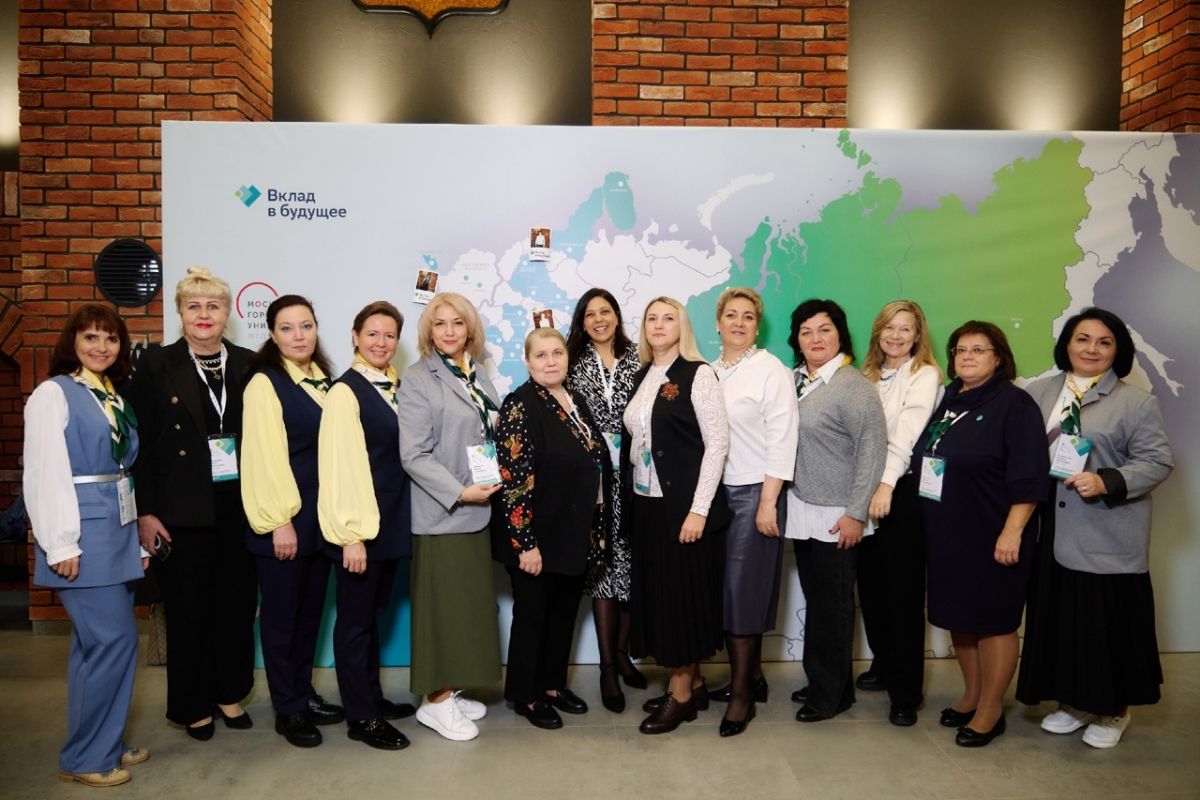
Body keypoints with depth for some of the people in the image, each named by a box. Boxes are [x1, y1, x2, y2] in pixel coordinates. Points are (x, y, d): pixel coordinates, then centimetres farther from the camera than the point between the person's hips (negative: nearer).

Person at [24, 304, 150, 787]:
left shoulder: (114, 398, 14)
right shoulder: (53, 394, -7)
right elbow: (44, 474, -13)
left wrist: (137, 530, 11)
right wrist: (61, 544, -17)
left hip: (117, 529, 7)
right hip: (83, 532, -7)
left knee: (97, 642, 14)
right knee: (114, 639, -6)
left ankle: (105, 743, 25)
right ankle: (85, 757, 9)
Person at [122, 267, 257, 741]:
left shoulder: (248, 366, 4)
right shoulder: (156, 367, -1)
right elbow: (139, 445, -3)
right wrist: (145, 514, -8)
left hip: (239, 507, 2)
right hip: (182, 511, -2)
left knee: (237, 604, 9)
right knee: (188, 609, 8)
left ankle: (230, 694, 28)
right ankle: (192, 706, 25)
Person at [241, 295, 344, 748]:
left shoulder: (322, 380, 11)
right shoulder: (265, 383, -9)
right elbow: (264, 456, -14)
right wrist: (279, 520, -17)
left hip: (320, 517, 7)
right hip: (284, 518, -7)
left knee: (311, 611, 15)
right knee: (281, 616, 5)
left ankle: (305, 695, 30)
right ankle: (288, 711, 18)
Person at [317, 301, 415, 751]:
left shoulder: (397, 388, 9)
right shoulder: (346, 390, -12)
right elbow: (338, 464, -17)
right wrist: (350, 534, -18)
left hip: (392, 521, 7)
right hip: (360, 523, -7)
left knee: (374, 612, 18)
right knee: (356, 619, 6)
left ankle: (373, 697, 32)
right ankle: (360, 718, 17)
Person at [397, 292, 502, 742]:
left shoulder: (478, 375, 11)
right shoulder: (418, 380, -9)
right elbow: (413, 455, -15)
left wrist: (498, 479, 2)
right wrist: (460, 492, -19)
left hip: (478, 511, 7)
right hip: (441, 514, -7)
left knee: (471, 602, 13)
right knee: (443, 606, 0)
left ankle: (449, 692, 27)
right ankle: (435, 702, 15)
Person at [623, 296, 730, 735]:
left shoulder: (697, 374, -8)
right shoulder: (642, 376, 11)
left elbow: (717, 441, -13)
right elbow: (633, 441, 12)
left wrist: (698, 509, -17)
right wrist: (629, 497, 4)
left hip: (683, 505, -7)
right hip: (646, 503, 7)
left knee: (683, 592, 2)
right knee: (657, 592, 12)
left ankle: (681, 694, 16)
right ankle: (691, 681, 27)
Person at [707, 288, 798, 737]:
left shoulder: (771, 371, -6)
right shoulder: (709, 373, 9)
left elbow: (782, 439, -10)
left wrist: (768, 503, -14)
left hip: (754, 492, -5)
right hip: (717, 491, 5)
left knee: (744, 590, -2)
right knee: (729, 588, 10)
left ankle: (742, 692, 10)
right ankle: (752, 676, 26)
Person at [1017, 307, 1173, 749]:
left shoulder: (1138, 402, -3)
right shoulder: (1038, 393, 8)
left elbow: (1156, 461, -7)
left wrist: (1106, 483, -21)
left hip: (1108, 540, -4)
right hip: (1055, 534, 4)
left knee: (1106, 622, 5)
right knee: (1059, 618, 11)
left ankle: (1112, 710, 25)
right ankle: (1073, 702, 29)